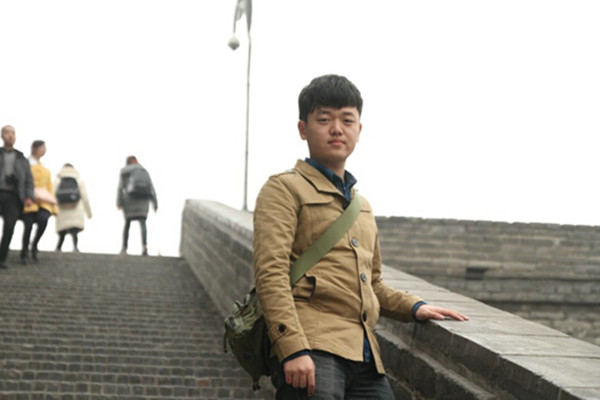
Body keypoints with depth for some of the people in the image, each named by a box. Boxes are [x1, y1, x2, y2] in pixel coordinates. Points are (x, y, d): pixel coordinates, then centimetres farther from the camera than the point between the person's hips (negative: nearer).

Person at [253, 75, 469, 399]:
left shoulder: (362, 206, 28)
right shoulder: (284, 189, 5)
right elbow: (271, 273, -8)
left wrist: (414, 307, 18)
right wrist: (293, 348, -19)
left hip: (364, 356, 7)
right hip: (313, 348, -7)